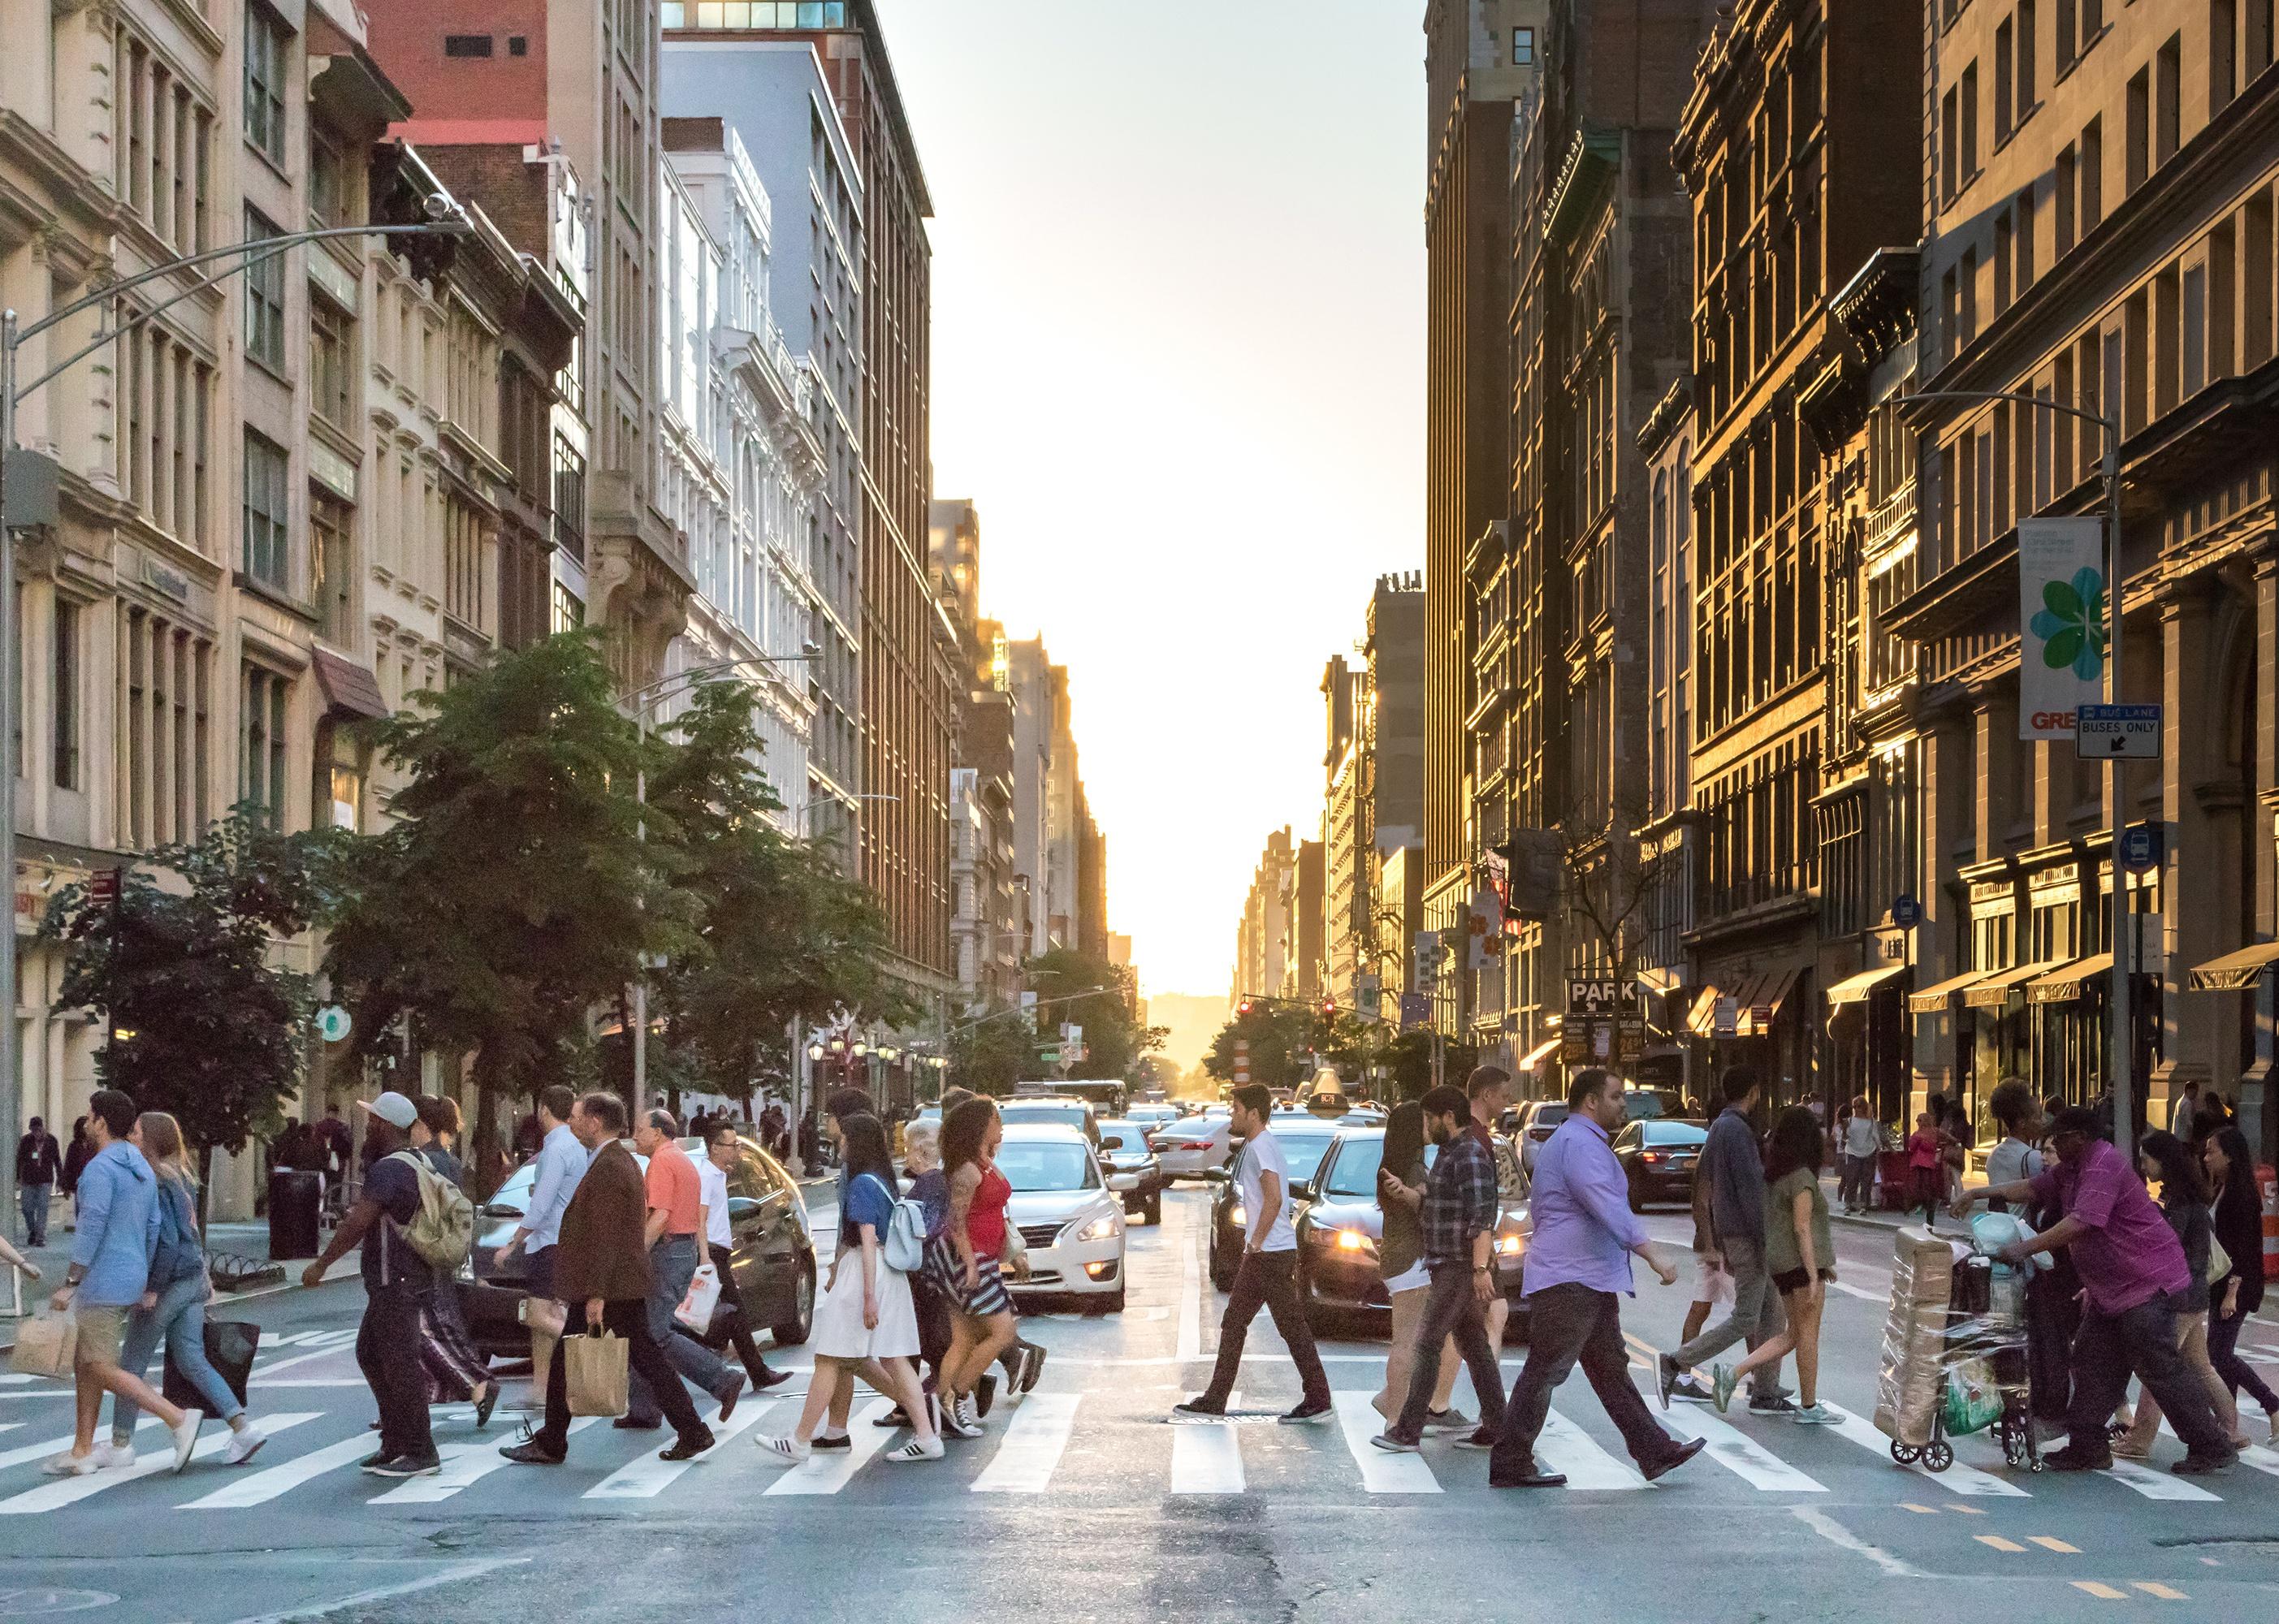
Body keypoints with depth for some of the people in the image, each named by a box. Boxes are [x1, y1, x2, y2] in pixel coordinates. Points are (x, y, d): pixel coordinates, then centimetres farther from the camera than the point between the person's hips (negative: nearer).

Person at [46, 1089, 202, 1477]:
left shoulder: (100, 1168, -15)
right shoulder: (143, 1170, 13)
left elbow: (91, 1227, -22)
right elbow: (152, 1228, 15)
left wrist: (69, 1282, -20)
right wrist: (145, 1284, 20)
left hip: (103, 1281, -9)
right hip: (131, 1278, 9)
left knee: (103, 1369, -5)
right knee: (84, 1363, 15)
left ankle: (179, 1419, -14)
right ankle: (82, 1452, 16)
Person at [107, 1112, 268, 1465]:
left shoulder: (156, 1183, -17)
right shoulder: (182, 1177, 11)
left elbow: (167, 1239, -23)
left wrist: (152, 1288, -20)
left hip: (168, 1281, -9)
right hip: (194, 1280, 9)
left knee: (132, 1363, 5)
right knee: (192, 1359, 9)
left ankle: (120, 1445, 13)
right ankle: (243, 1427, -1)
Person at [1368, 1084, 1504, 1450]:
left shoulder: (1470, 1156, -16)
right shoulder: (1450, 1153, 17)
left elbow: (1483, 1217, -23)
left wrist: (1480, 1268, -27)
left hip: (1459, 1268, -10)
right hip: (1449, 1266, 10)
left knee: (1427, 1344, -9)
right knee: (1474, 1346, 10)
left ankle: (1407, 1431, -8)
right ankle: (1494, 1428, 12)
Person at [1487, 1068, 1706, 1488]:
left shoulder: (1576, 1141, 21)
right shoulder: (1580, 1143, -15)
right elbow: (1612, 1212, -25)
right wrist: (1653, 1257, -25)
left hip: (1589, 1283, 11)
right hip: (1568, 1280, -11)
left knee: (1611, 1369, 11)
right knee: (1545, 1372, -8)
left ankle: (1655, 1453, 14)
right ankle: (1510, 1465, -4)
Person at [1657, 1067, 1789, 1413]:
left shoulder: (1718, 1127, 13)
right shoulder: (1737, 1130, -17)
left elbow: (1701, 1171, 20)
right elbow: (1750, 1189, -21)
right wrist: (1764, 1241, -20)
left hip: (1729, 1232, 10)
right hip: (1747, 1236, -10)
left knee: (1770, 1310, 12)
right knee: (1744, 1319, -7)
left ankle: (1766, 1392, 13)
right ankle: (1674, 1364, -8)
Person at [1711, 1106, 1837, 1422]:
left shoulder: (1773, 1174, 13)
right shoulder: (1802, 1177, -15)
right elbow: (1802, 1228, -19)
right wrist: (1814, 1274, -18)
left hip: (1780, 1262, 9)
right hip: (1801, 1263, -9)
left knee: (1793, 1334, 12)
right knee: (1808, 1334, 0)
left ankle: (1733, 1373, 2)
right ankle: (1808, 1407, 7)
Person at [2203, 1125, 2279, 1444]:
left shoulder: (2242, 1193, -15)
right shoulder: (2221, 1190, 12)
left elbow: (2243, 1246, -19)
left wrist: (2232, 1292, -22)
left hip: (2236, 1286, -9)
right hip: (2218, 1284, 9)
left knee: (2219, 1354, -10)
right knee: (2221, 1354, 9)